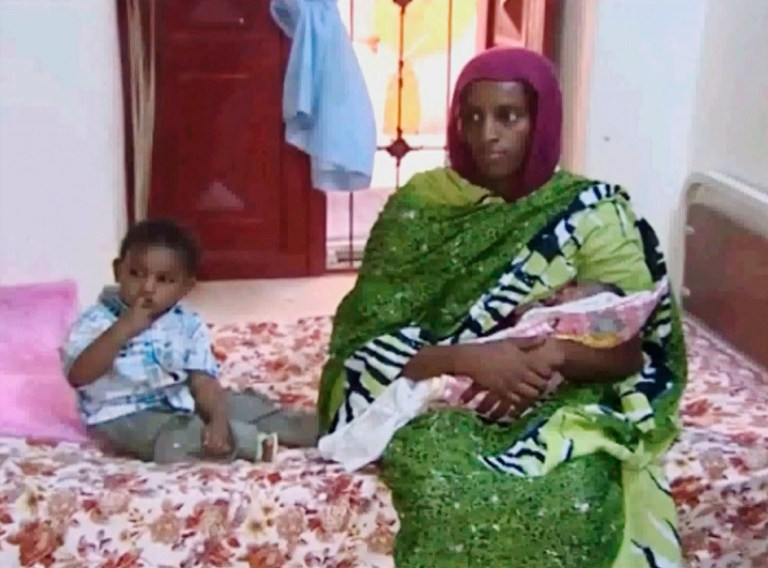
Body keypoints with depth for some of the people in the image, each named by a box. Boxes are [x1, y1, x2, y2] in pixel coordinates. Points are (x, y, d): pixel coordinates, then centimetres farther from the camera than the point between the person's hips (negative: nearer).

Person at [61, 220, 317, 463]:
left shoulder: (189, 326, 2)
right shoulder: (98, 321, -11)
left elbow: (205, 382, -5)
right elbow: (77, 376, -25)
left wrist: (219, 419, -25)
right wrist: (123, 330, -32)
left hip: (183, 405, 6)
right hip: (126, 417, -6)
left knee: (246, 404, -3)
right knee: (173, 440, -33)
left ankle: (316, 428, 3)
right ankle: (253, 441, -21)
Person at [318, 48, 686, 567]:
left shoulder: (592, 213, 0)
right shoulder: (419, 204, 0)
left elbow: (629, 349, -1)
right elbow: (371, 344, -6)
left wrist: (553, 354, -22)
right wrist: (467, 358, -23)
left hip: (559, 409, 1)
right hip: (437, 401, 0)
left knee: (566, 506, -31)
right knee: (452, 497, -33)